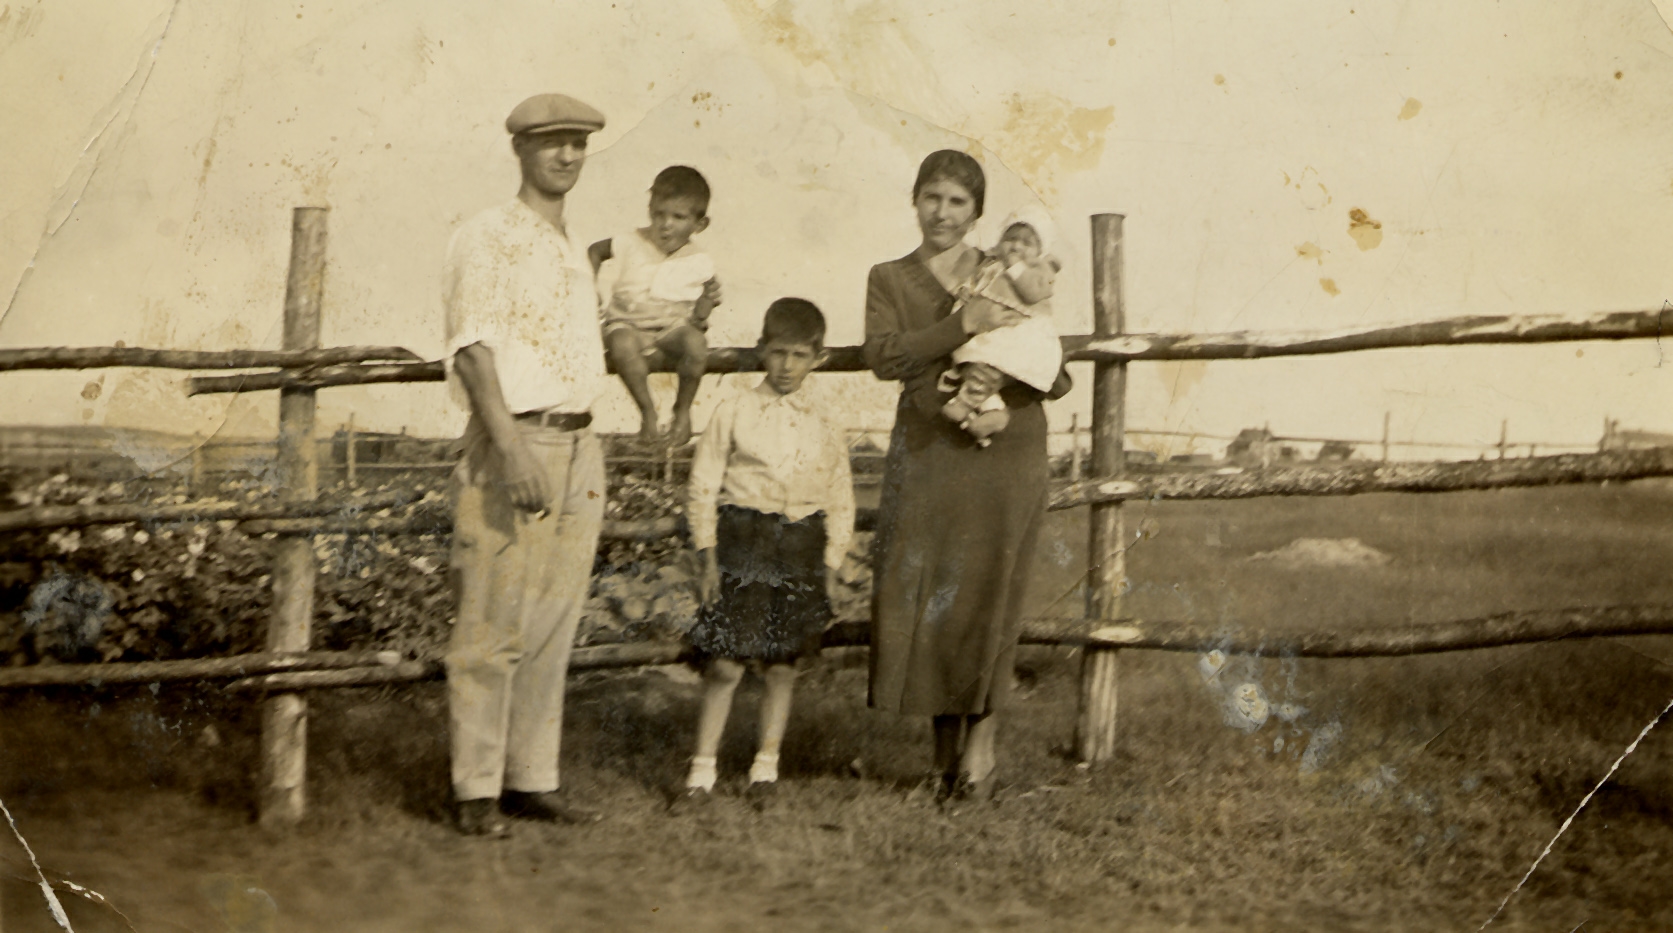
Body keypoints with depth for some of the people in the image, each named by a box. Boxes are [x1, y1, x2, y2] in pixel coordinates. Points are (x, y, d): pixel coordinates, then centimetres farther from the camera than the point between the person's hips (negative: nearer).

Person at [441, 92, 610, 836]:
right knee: (493, 629, -5)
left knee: (553, 628, 8)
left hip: (579, 447, 7)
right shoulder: (487, 237, -4)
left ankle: (532, 779, 15)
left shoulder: (575, 251, 20)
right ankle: (476, 789, 2)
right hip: (512, 444, -7)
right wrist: (511, 446, -23)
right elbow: (473, 347, -13)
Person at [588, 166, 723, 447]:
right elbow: (595, 251, 15)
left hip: (672, 328, 0)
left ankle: (683, 410, -9)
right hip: (628, 324, 0)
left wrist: (708, 302, -14)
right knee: (623, 345, -37)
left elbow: (698, 315, 9)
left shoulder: (699, 263, 0)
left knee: (696, 343, -33)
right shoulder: (632, 245, -1)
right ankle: (647, 409, -16)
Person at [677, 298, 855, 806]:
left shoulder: (823, 428, 7)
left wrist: (828, 569, 5)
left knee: (781, 666, 7)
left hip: (801, 547, 2)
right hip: (741, 540, -2)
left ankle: (766, 764, 20)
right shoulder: (734, 413, 1)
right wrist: (709, 557, -5)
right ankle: (703, 768, 5)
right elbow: (703, 488, 1)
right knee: (725, 664, -5)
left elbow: (841, 504, 11)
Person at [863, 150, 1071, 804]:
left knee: (987, 596, -3)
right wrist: (964, 325, -17)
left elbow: (1052, 375, 12)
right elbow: (884, 356, -9)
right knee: (923, 599, 1)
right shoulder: (890, 280, 10)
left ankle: (981, 742, 11)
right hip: (928, 452, 1)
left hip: (1006, 454, -1)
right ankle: (946, 751, 15)